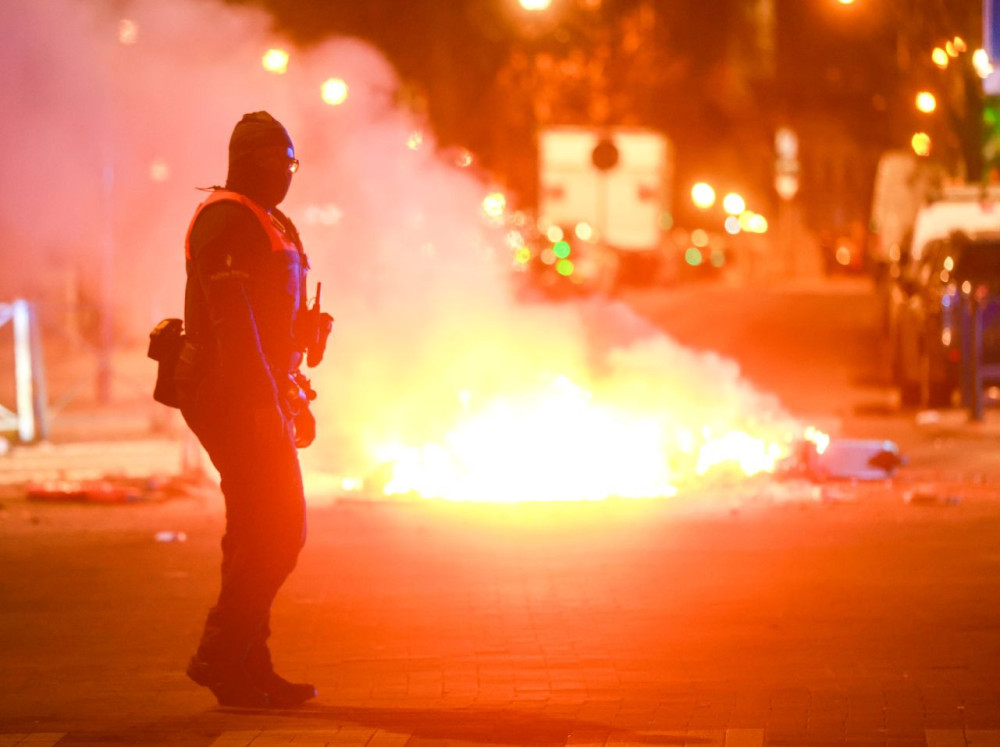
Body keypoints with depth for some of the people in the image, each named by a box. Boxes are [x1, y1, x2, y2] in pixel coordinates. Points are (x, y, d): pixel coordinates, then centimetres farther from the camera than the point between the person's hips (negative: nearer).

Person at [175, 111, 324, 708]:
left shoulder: (270, 225, 21)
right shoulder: (227, 221, -12)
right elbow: (231, 322, -21)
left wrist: (293, 397, 23)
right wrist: (265, 401, -25)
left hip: (259, 397, 10)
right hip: (235, 397, -10)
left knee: (260, 534, 10)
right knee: (281, 530, -12)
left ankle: (246, 668, 13)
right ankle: (220, 654, -9)